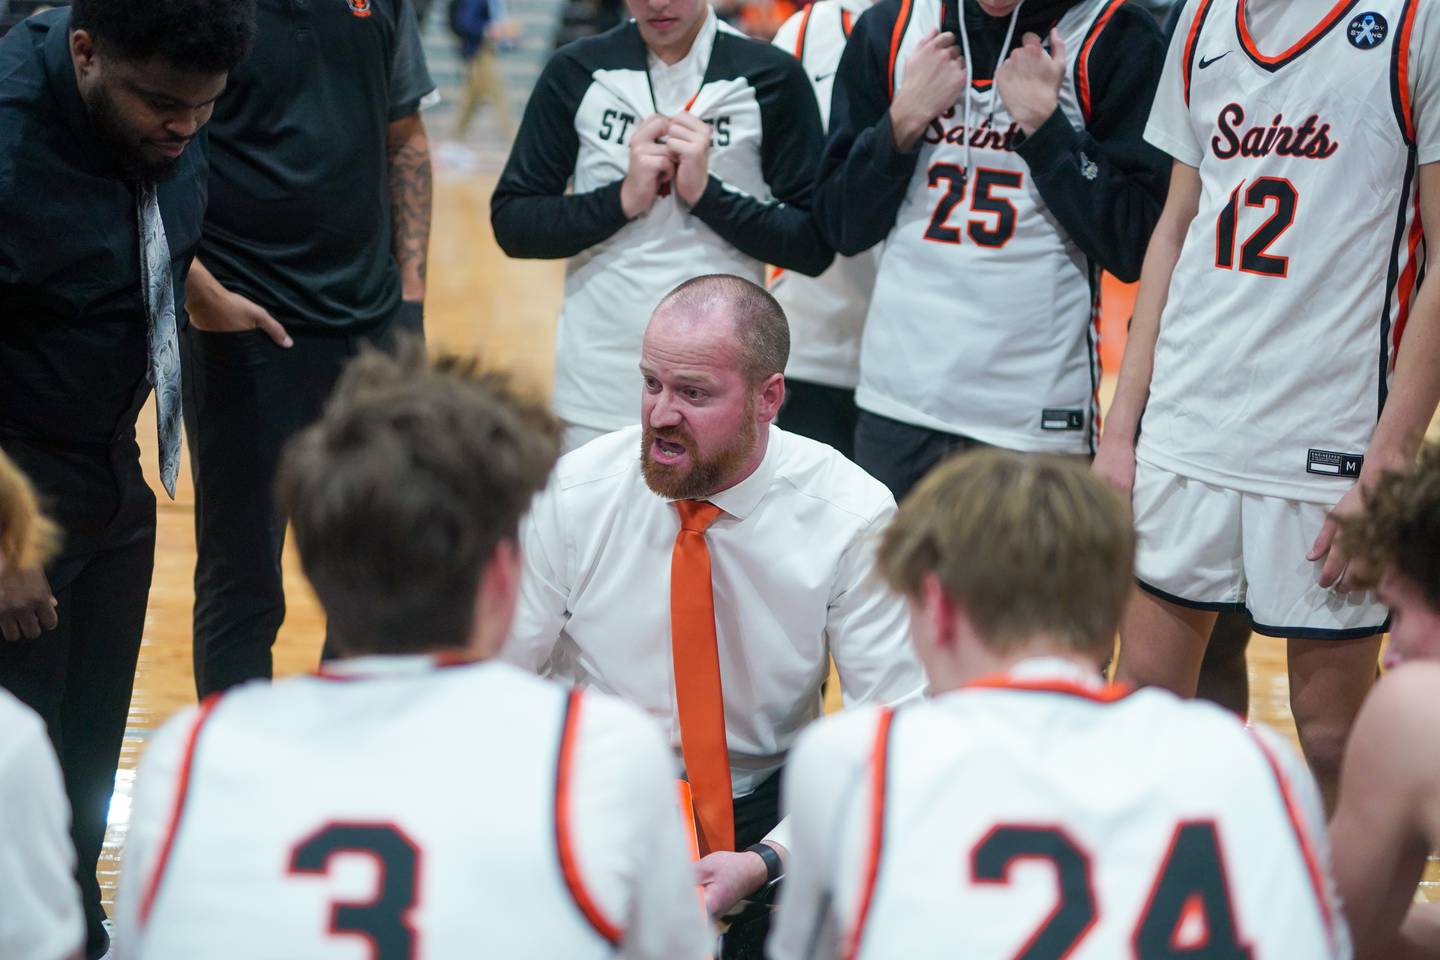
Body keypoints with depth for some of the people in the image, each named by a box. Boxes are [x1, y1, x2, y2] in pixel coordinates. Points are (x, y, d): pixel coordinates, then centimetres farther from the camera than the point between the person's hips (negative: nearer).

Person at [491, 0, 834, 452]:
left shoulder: (773, 78, -1)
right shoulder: (576, 72, 3)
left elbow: (815, 246, -1)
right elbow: (511, 225, 3)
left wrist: (707, 192, -14)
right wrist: (622, 198, -11)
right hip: (599, 394, 1)